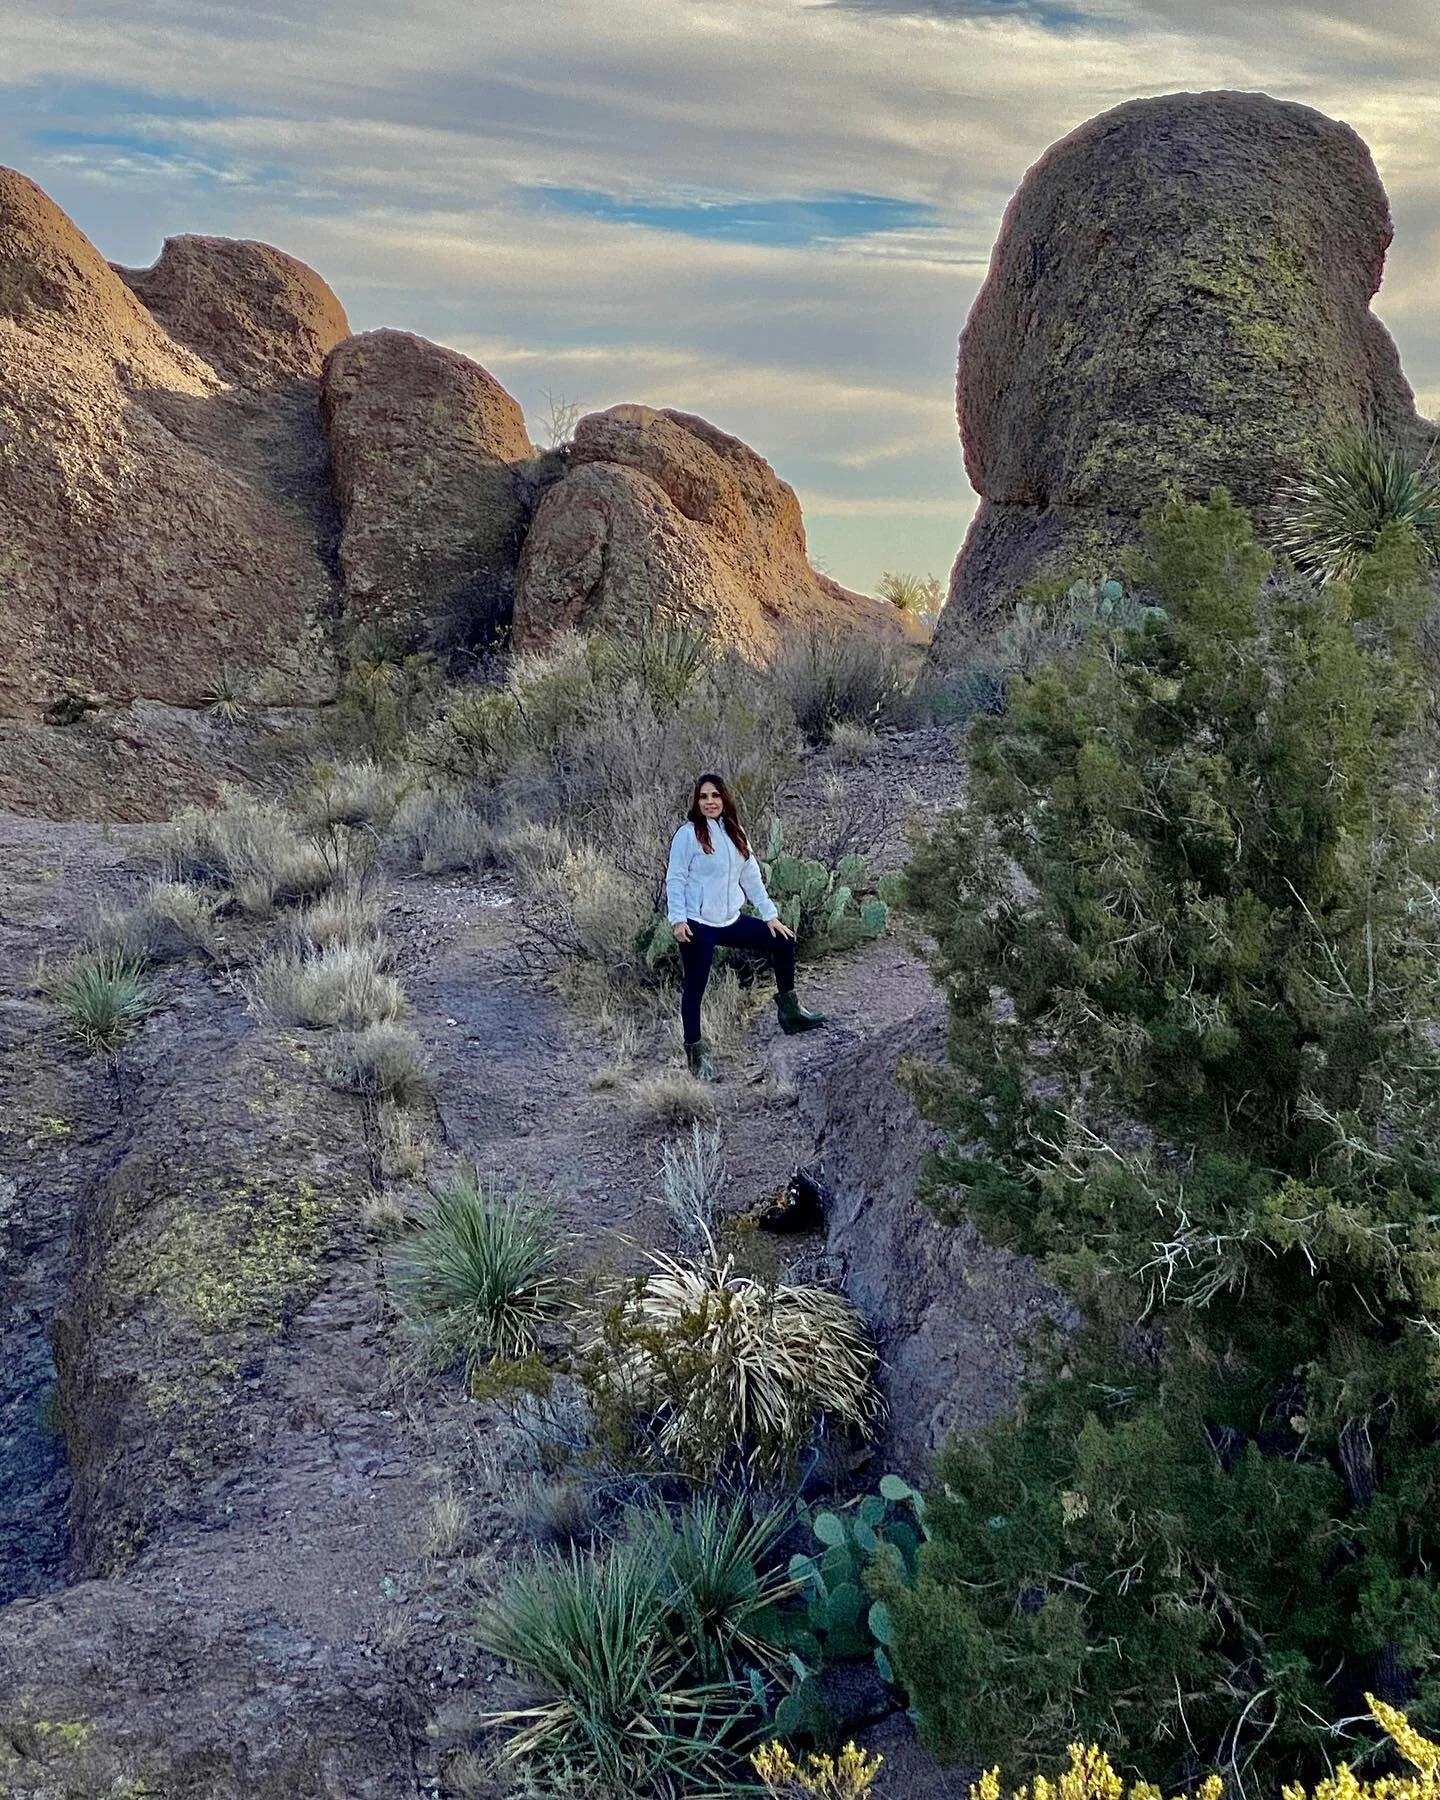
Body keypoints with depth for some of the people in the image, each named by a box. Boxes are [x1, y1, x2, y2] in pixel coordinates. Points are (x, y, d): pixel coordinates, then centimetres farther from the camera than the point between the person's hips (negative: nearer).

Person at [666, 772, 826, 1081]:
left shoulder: (735, 833, 10)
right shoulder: (688, 834, -8)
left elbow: (752, 877, 12)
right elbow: (675, 879, -10)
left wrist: (770, 914, 7)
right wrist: (678, 919, -18)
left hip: (730, 921, 7)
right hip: (697, 925, -7)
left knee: (782, 942, 8)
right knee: (695, 987, -2)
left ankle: (789, 1010, 21)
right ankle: (696, 1051, 11)